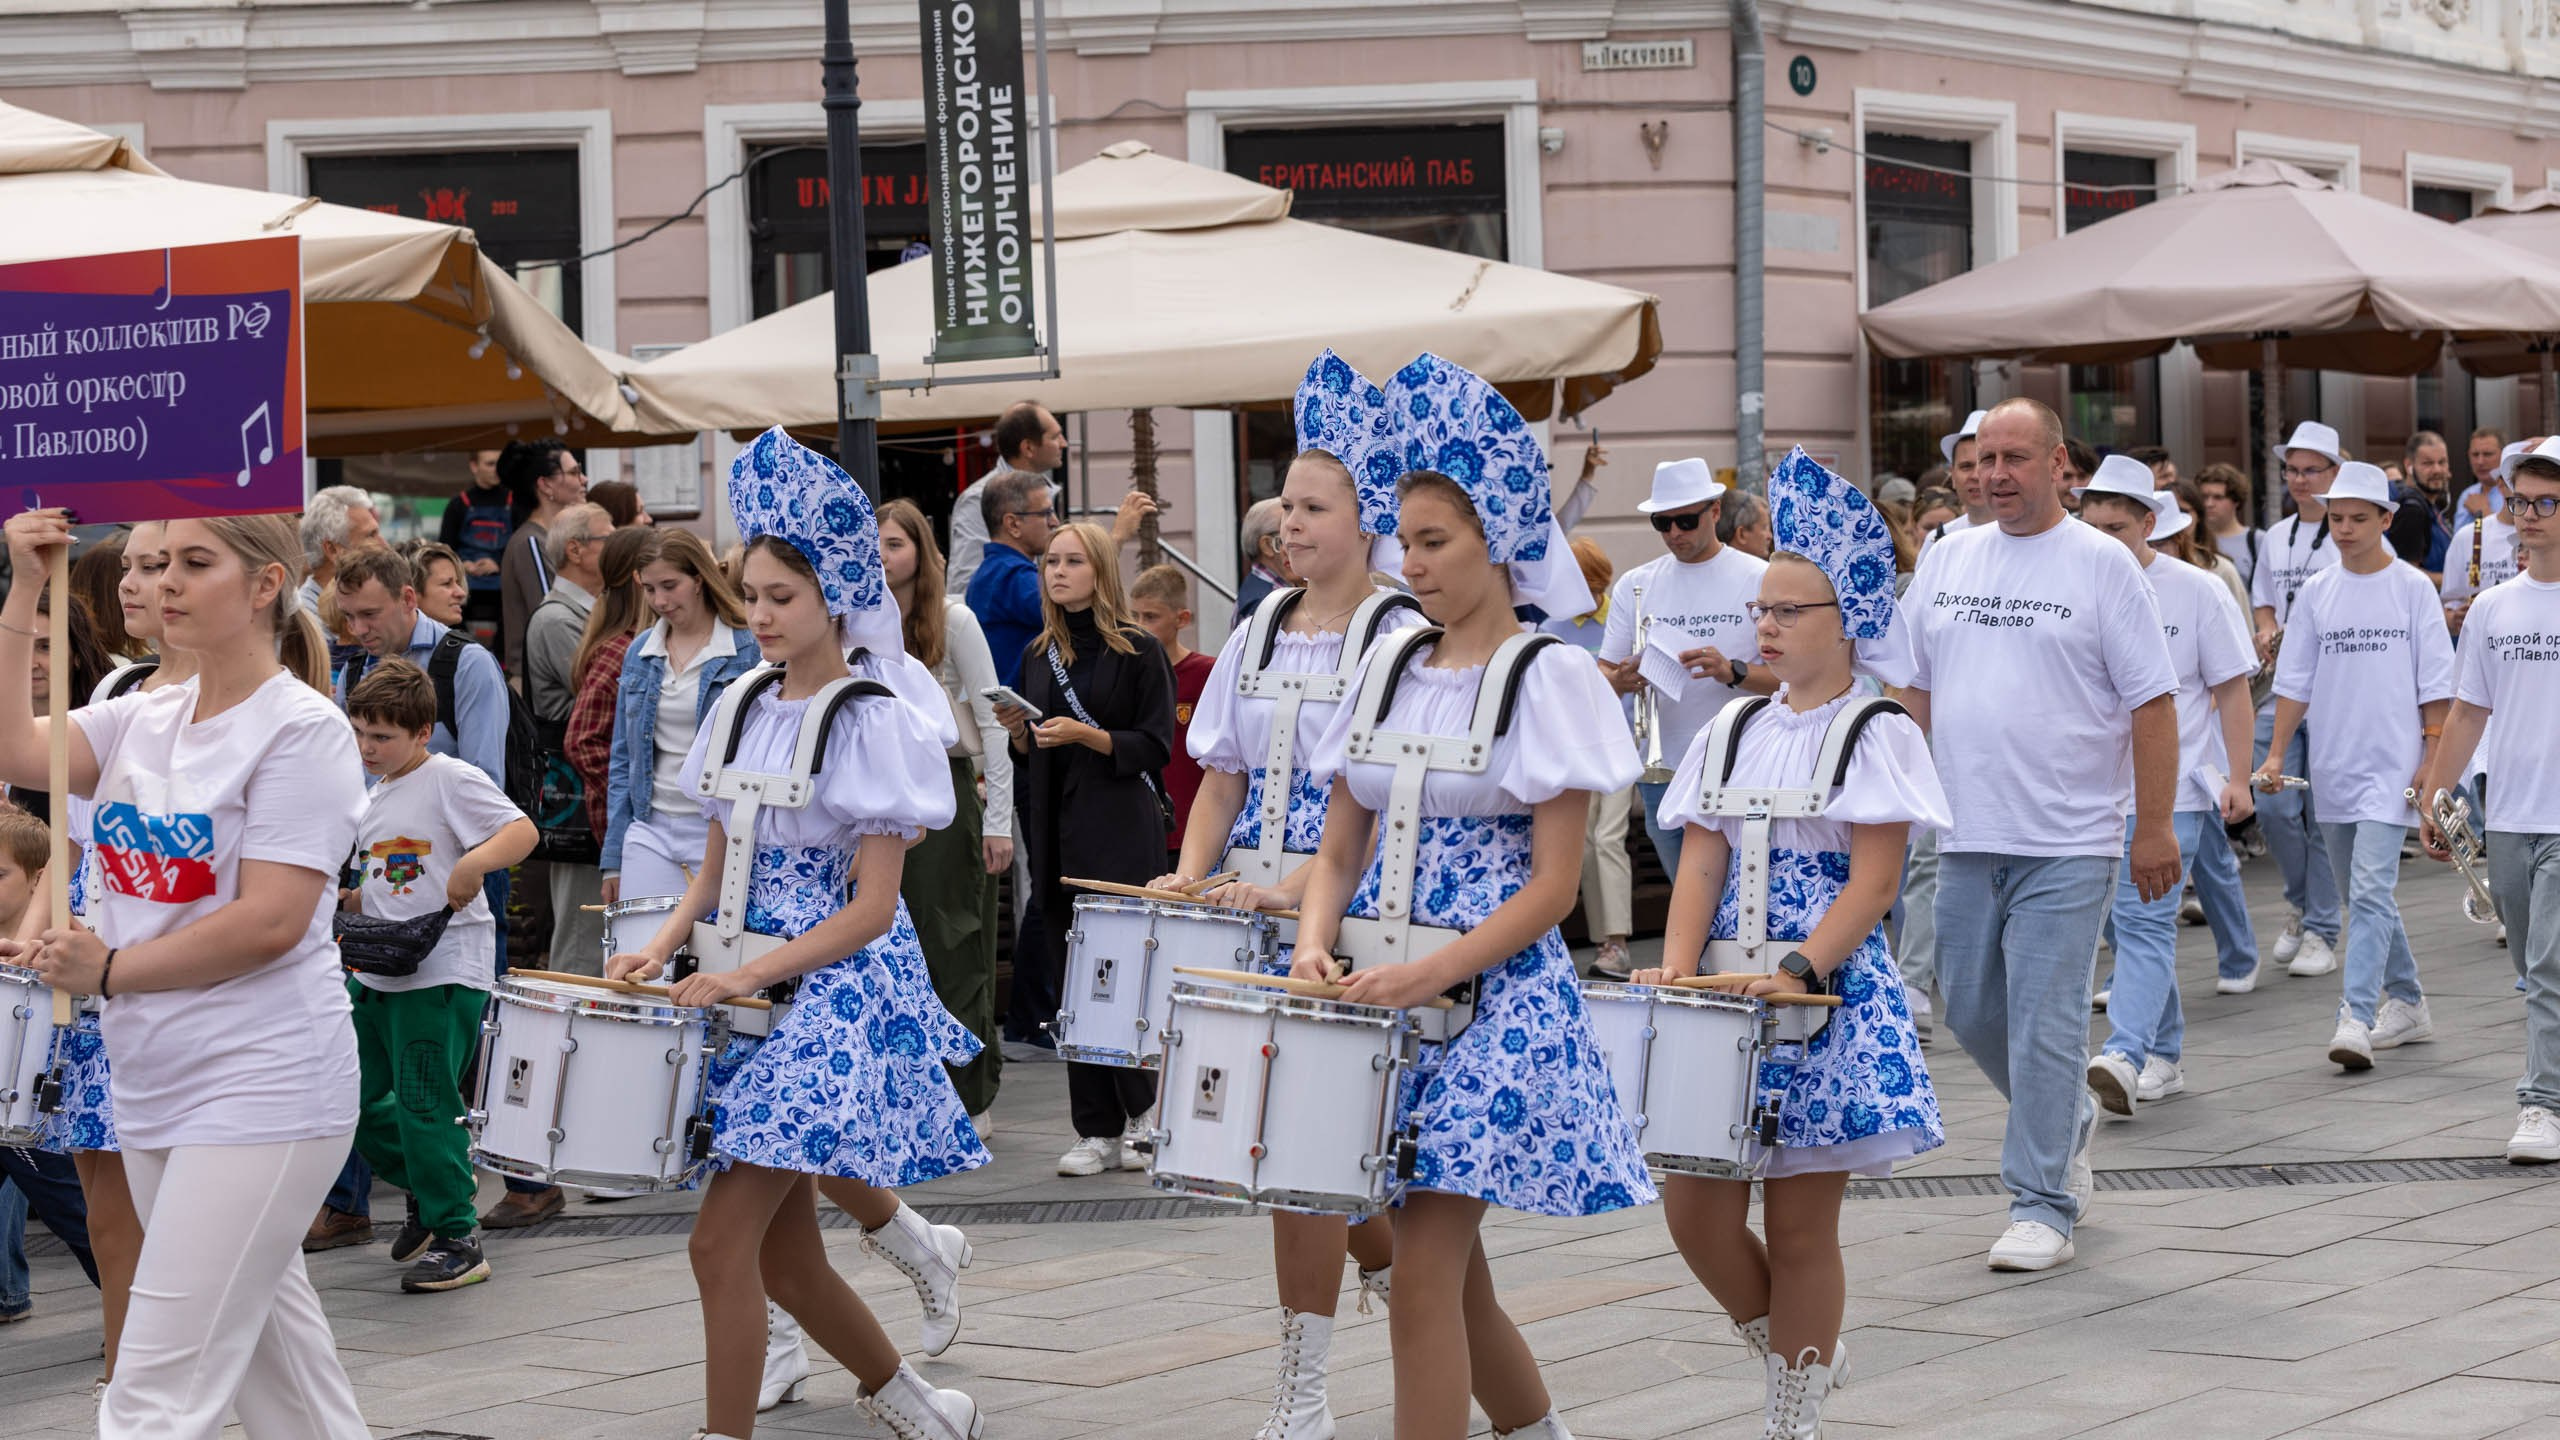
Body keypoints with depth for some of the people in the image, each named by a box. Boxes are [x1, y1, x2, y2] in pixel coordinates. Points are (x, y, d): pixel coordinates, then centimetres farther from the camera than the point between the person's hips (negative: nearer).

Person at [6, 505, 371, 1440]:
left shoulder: (302, 730, -11)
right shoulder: (145, 720, 11)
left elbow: (270, 923, -18)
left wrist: (110, 971, -14)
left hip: (257, 1090, -8)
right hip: (156, 1086, 8)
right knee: (275, 1365, 17)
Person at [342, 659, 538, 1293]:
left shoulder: (450, 779, -8)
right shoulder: (372, 799, 17)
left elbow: (522, 831, -18)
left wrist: (473, 864, -35)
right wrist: (342, 900, 6)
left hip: (444, 972, -9)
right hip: (377, 972, 9)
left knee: (423, 1103, -9)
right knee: (352, 1102, 8)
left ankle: (458, 1240, 1)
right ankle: (430, 1182, 30)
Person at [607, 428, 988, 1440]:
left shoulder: (871, 721, -11)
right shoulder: (744, 709, 9)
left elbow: (870, 908, -14)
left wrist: (748, 975, -20)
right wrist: (662, 948, -1)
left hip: (838, 992, -7)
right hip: (748, 990, 7)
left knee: (723, 1239, -15)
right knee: (784, 1256, 10)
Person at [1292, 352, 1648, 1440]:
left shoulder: (1548, 675, -7)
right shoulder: (1389, 666, 11)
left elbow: (1553, 884, -11)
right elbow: (1341, 845, 13)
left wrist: (1429, 976, -22)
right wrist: (1317, 941, -8)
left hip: (1493, 987, -6)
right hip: (1386, 986, 6)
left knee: (1422, 1277, -10)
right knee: (1452, 1271, 13)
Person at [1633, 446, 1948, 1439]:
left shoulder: (1877, 734, -6)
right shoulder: (1733, 732, 11)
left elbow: (1874, 881, -12)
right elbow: (1702, 862, 5)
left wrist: (1795, 972, -23)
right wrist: (1679, 968, -10)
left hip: (1828, 994, -5)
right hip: (1731, 1000, 5)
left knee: (1799, 1227, 0)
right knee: (1695, 1208, 2)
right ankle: (1798, 1355, 27)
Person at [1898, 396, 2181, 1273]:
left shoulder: (2101, 565, -4)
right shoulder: (1946, 559, 10)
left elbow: (2152, 701, -5)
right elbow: (1913, 688, 16)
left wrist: (2154, 827, -9)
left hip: (2068, 844, -5)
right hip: (1966, 838, 5)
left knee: (2044, 1026, -5)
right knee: (1971, 1013, 11)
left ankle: (2042, 1206, 2)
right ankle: (2068, 1123, 36)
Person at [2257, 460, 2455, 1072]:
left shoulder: (2411, 587, -2)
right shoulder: (2316, 592, 8)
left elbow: (2435, 683, -1)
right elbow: (2294, 681, 9)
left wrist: (2431, 757, -7)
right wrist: (2276, 753, 0)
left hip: (2391, 766, -5)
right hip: (2332, 766, 5)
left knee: (2371, 890, -16)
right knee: (2363, 895, 14)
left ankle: (2357, 1018, -22)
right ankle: (2407, 1004, 29)